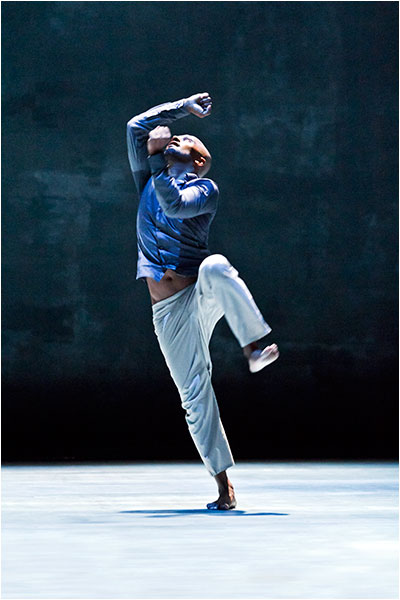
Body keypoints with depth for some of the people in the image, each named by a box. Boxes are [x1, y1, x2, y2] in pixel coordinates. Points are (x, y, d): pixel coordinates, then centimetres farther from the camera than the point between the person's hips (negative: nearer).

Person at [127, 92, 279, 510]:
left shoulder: (205, 189, 5)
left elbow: (174, 205, -16)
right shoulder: (149, 182, 21)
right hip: (169, 313, 4)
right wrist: (186, 106, 23)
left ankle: (254, 347, -42)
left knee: (215, 268, -40)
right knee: (195, 397, -5)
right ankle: (224, 486, -2)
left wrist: (157, 157, -14)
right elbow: (138, 127, 19)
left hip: (201, 296, -4)